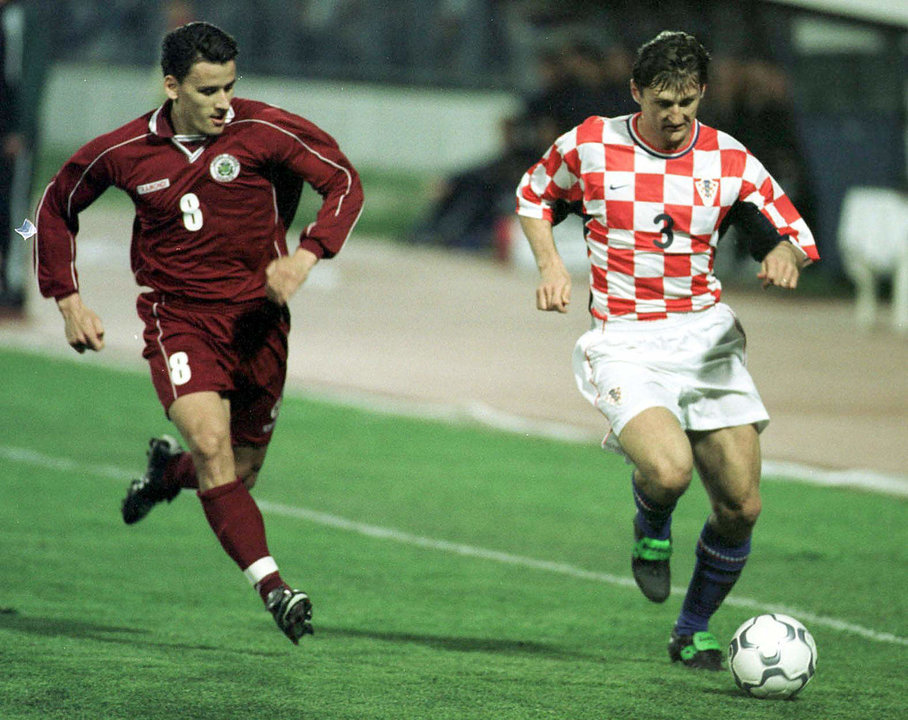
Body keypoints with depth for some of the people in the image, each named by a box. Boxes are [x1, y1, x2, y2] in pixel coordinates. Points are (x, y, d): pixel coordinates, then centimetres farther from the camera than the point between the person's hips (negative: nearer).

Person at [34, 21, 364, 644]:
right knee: (212, 444, -25)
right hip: (178, 317, -1)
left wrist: (308, 253, -22)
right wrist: (68, 300, 7)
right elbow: (57, 207, 14)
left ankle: (169, 468, 45)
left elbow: (343, 181, -6)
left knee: (240, 474, 9)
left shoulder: (264, 131, -7)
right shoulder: (125, 152, -3)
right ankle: (273, 587, -31)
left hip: (257, 318, 1)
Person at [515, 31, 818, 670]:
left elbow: (794, 232, 8)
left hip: (707, 334, 3)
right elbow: (534, 195, 15)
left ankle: (694, 632, 22)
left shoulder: (730, 161, 1)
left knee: (741, 507, -1)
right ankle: (652, 528, 8)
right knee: (668, 469, -30)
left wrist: (786, 256, -16)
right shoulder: (590, 144, -3)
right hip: (625, 343, -3)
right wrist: (550, 264, -1)